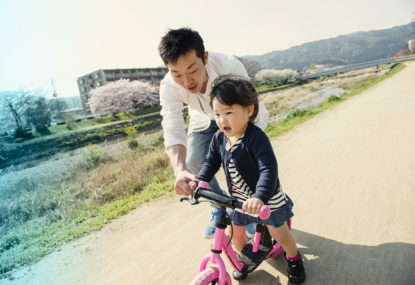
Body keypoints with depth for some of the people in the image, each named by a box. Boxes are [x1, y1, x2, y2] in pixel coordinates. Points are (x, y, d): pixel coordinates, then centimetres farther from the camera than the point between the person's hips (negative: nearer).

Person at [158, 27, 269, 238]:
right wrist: (180, 171, -55)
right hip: (204, 120, 2)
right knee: (193, 164, -12)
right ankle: (221, 208, 16)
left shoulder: (231, 67, -38)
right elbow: (173, 129, -39)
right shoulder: (169, 87, -32)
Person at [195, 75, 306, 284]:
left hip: (267, 198, -5)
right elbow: (211, 162, -2)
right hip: (239, 199, 6)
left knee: (280, 234, 12)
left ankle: (294, 260, 45)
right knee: (235, 233, 18)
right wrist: (199, 181, -19)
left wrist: (259, 197, -51)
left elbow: (269, 169, -38)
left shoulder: (256, 137, -31)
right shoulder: (219, 138, -11)